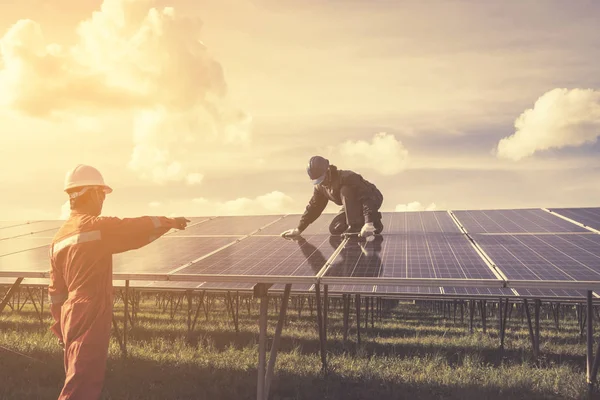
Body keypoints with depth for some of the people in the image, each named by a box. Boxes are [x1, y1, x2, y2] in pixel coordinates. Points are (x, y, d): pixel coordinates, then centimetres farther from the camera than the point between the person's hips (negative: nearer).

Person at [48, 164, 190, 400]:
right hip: (90, 317, -9)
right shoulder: (98, 227, -14)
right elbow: (140, 228, -8)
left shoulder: (59, 237, 10)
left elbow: (56, 289, 14)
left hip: (71, 315, 9)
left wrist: (60, 326, 22)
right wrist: (171, 222, 9)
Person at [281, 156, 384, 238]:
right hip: (355, 205, 8)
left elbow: (367, 199, -42)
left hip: (372, 199, -8)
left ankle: (355, 225, -27)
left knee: (345, 190, -33)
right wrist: (299, 229, -1)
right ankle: (375, 223, 2)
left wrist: (368, 223, -53)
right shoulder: (320, 187, -11)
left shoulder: (348, 177, -34)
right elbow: (313, 207, 0)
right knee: (334, 229, -7)